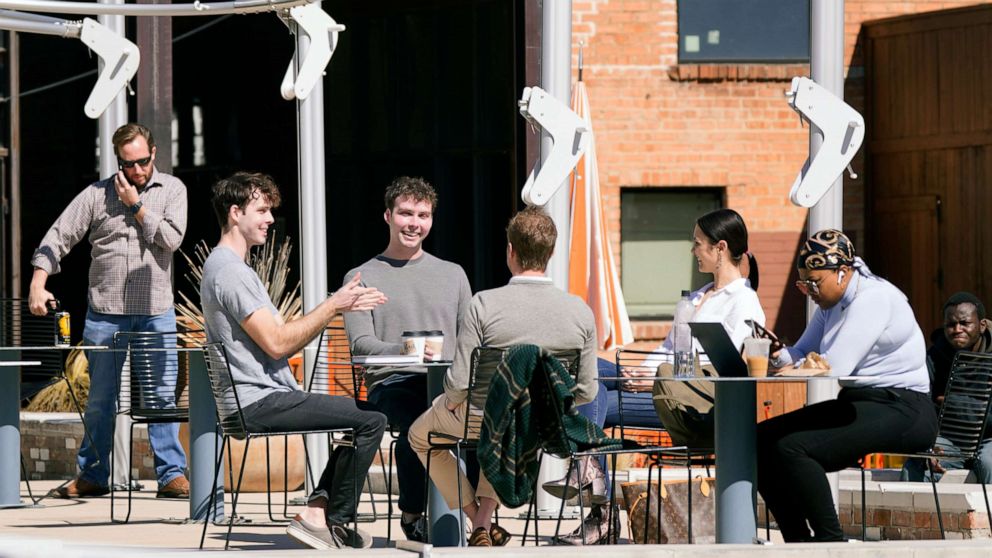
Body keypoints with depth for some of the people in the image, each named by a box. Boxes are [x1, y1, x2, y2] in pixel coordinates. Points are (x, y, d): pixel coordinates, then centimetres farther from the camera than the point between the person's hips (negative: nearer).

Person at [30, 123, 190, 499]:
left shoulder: (172, 189, 6)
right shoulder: (97, 195, 5)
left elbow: (171, 239, -6)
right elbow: (59, 236, 1)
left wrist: (137, 206, -8)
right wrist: (38, 284, -10)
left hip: (155, 312, -1)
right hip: (105, 310, 1)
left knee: (163, 396, -3)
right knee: (100, 398, 6)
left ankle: (172, 475, 0)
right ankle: (92, 476, 15)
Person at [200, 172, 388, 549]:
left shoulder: (227, 267, 20)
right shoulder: (229, 272, -15)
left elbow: (283, 340, 18)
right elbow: (276, 343, -21)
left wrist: (339, 306, 10)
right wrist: (332, 306, -13)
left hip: (258, 400, 11)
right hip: (259, 402, -11)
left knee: (360, 415, 18)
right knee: (371, 420, -14)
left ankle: (316, 513, 5)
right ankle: (336, 522, -3)